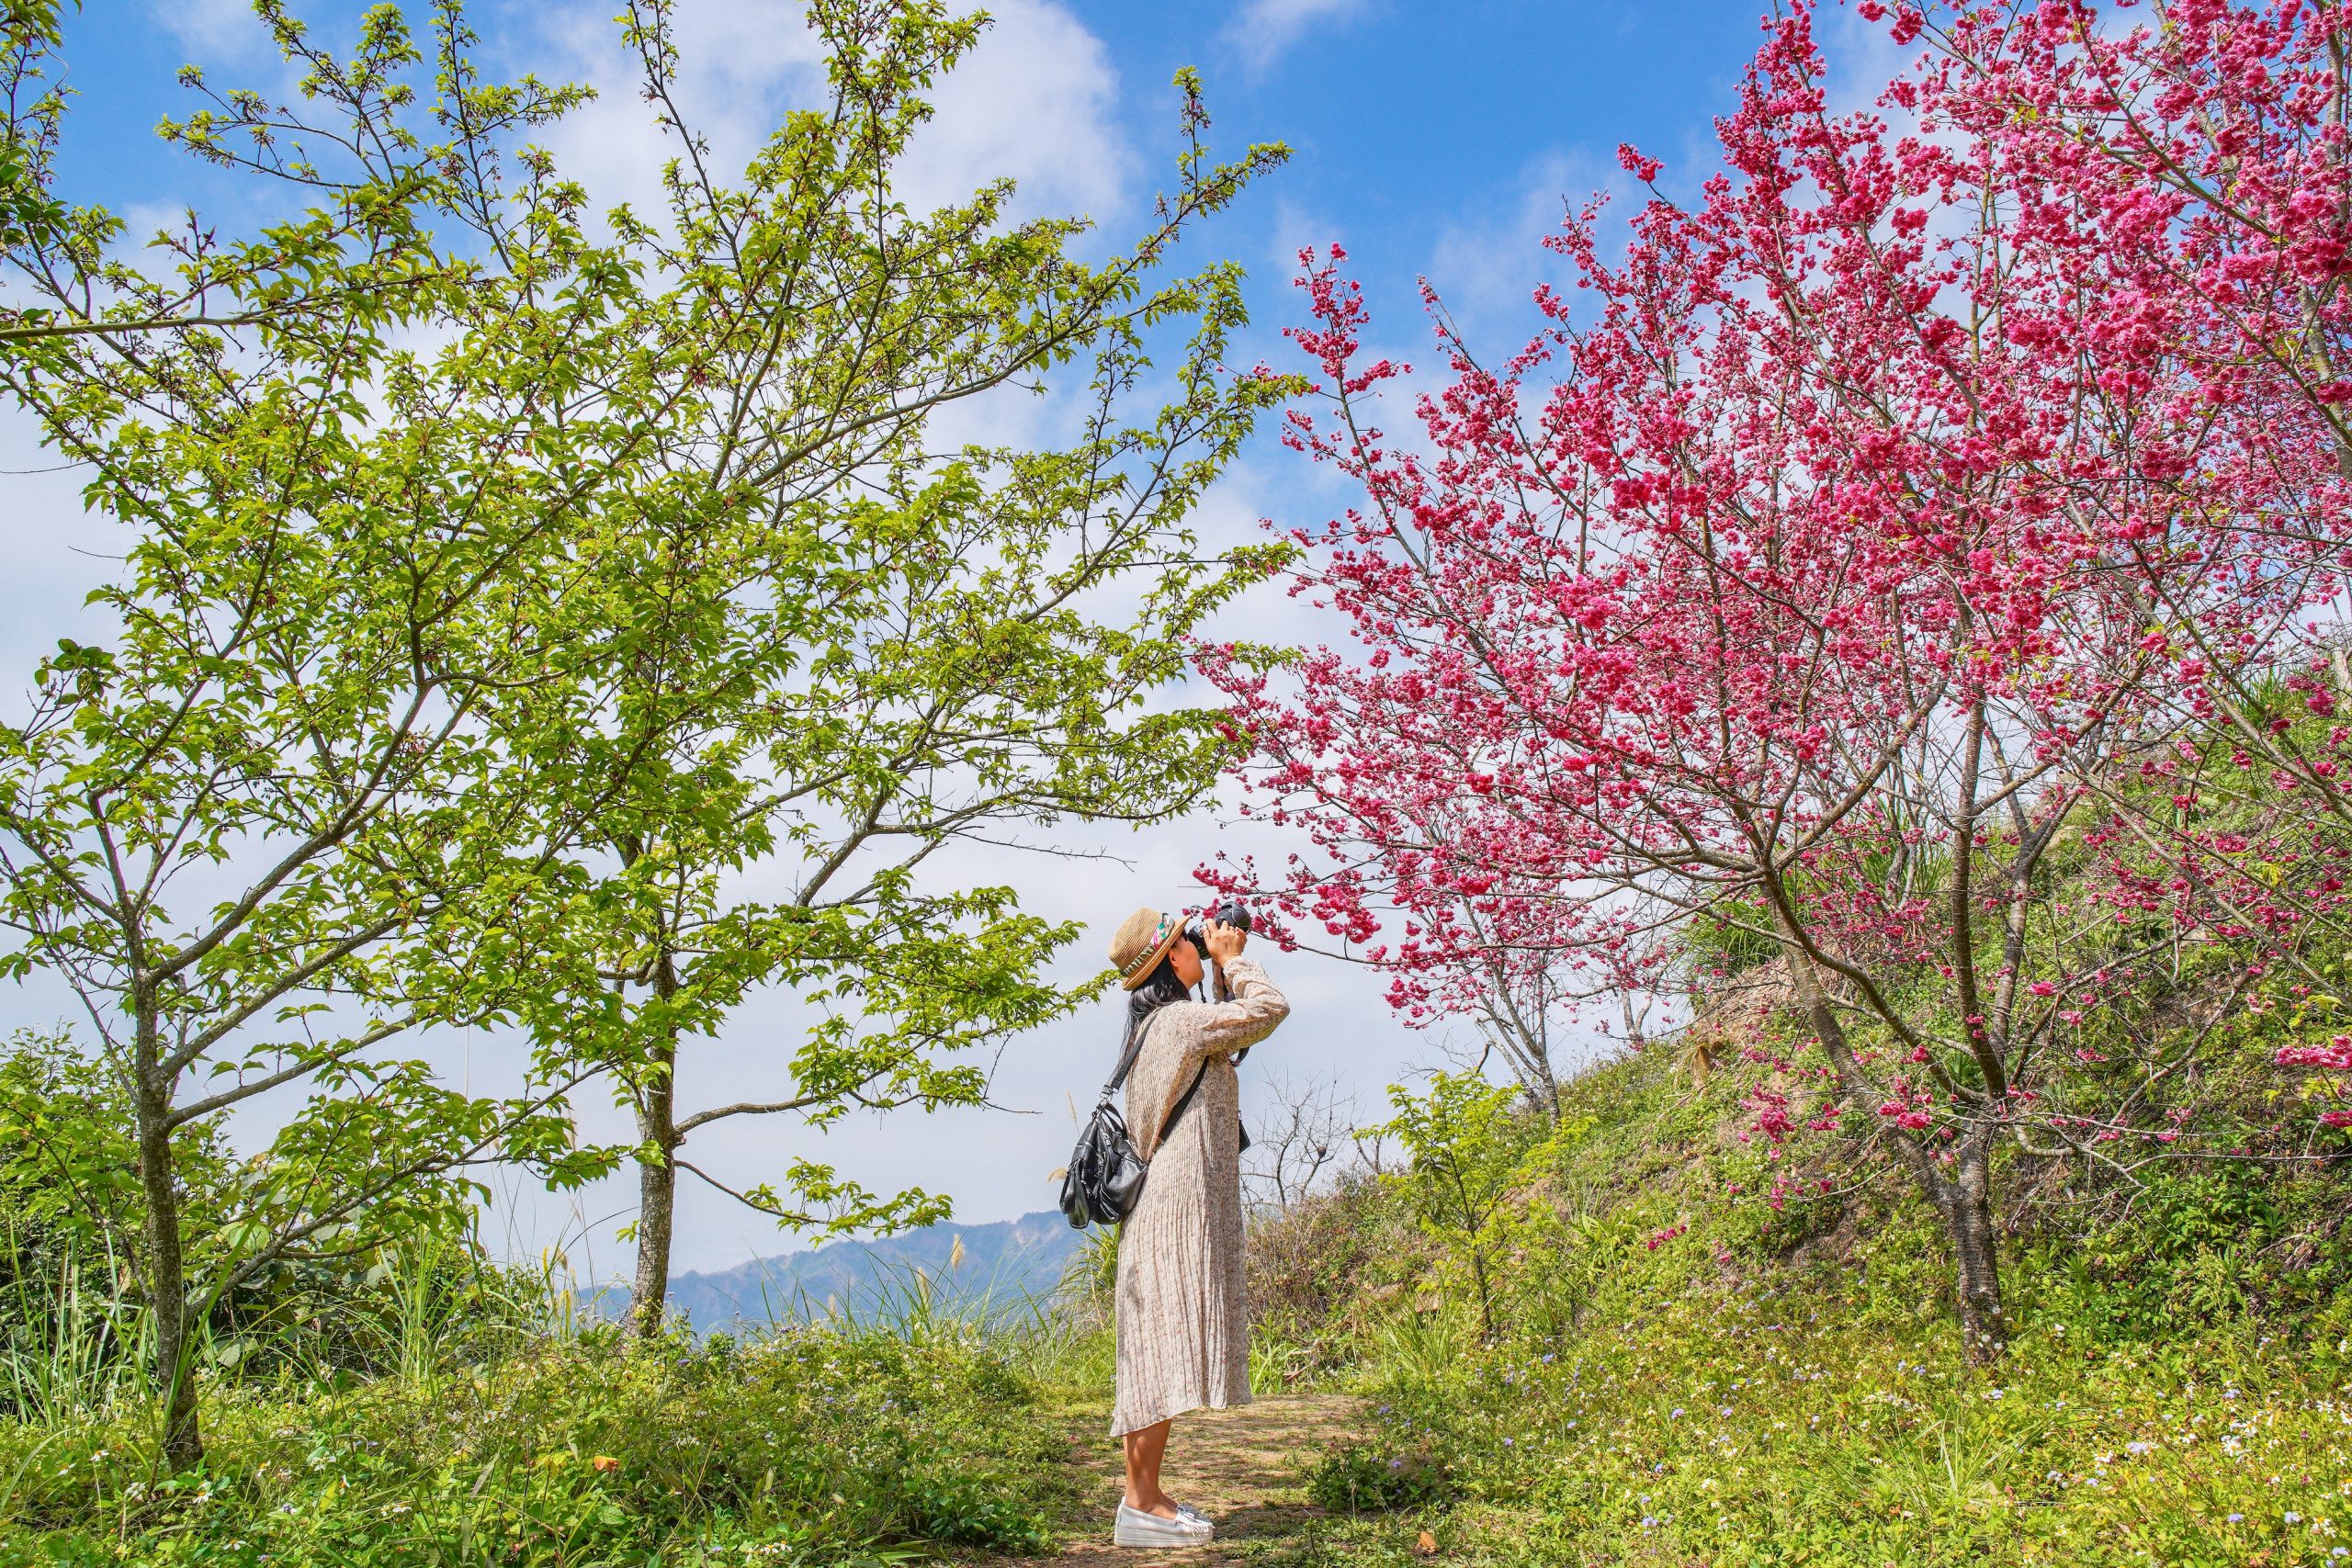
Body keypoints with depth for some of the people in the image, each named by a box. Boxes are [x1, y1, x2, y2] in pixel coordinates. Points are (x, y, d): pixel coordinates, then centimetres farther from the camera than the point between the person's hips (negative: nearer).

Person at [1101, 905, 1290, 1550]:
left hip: (1173, 1202, 10)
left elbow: (1232, 1028, 27)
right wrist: (1232, 961, 0)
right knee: (1163, 1347, -8)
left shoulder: (1156, 1026, 15)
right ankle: (1141, 1503, -6)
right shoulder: (1177, 1020, -14)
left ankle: (1146, 1493, 16)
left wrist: (1226, 970, 18)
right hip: (1177, 1204, -10)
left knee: (1164, 1349, 11)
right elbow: (1269, 1010, -14)